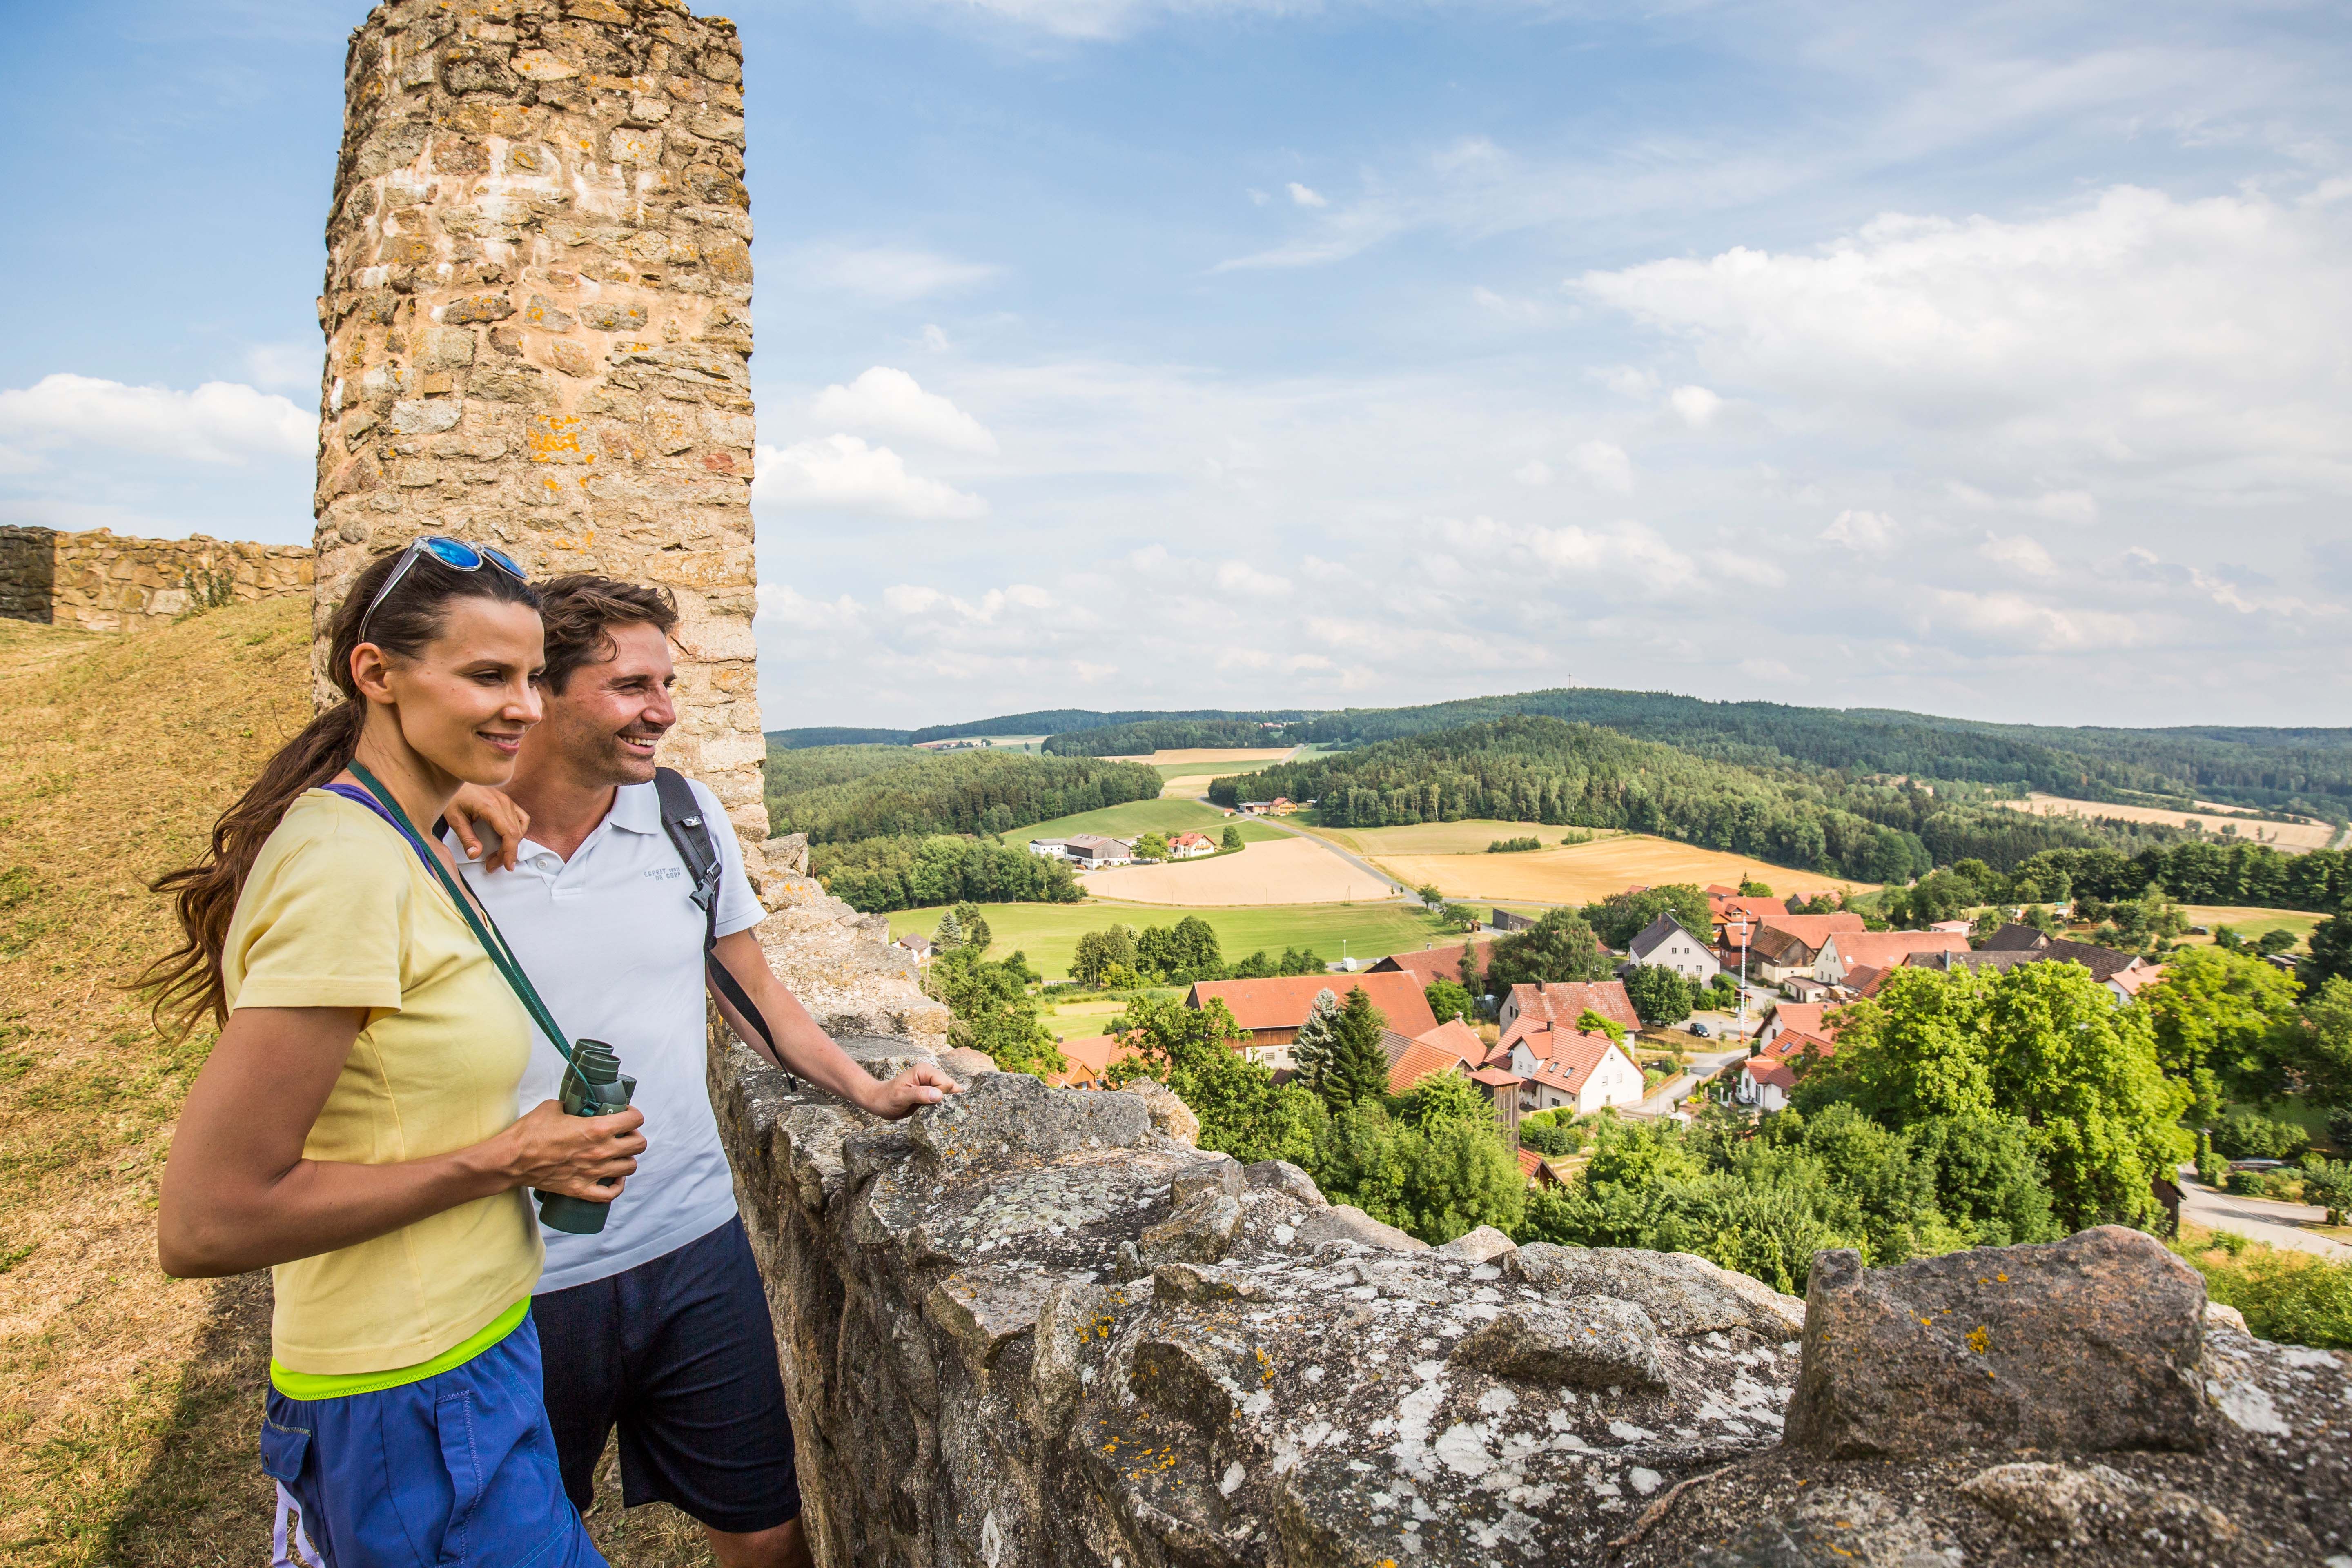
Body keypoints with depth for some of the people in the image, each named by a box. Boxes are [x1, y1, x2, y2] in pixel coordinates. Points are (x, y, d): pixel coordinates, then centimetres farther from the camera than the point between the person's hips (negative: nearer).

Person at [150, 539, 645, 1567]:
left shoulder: (399, 846, 4)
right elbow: (203, 1224, -25)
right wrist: (502, 1161, -19)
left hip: (462, 1348, 9)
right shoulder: (346, 867, -24)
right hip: (419, 1399, -9)